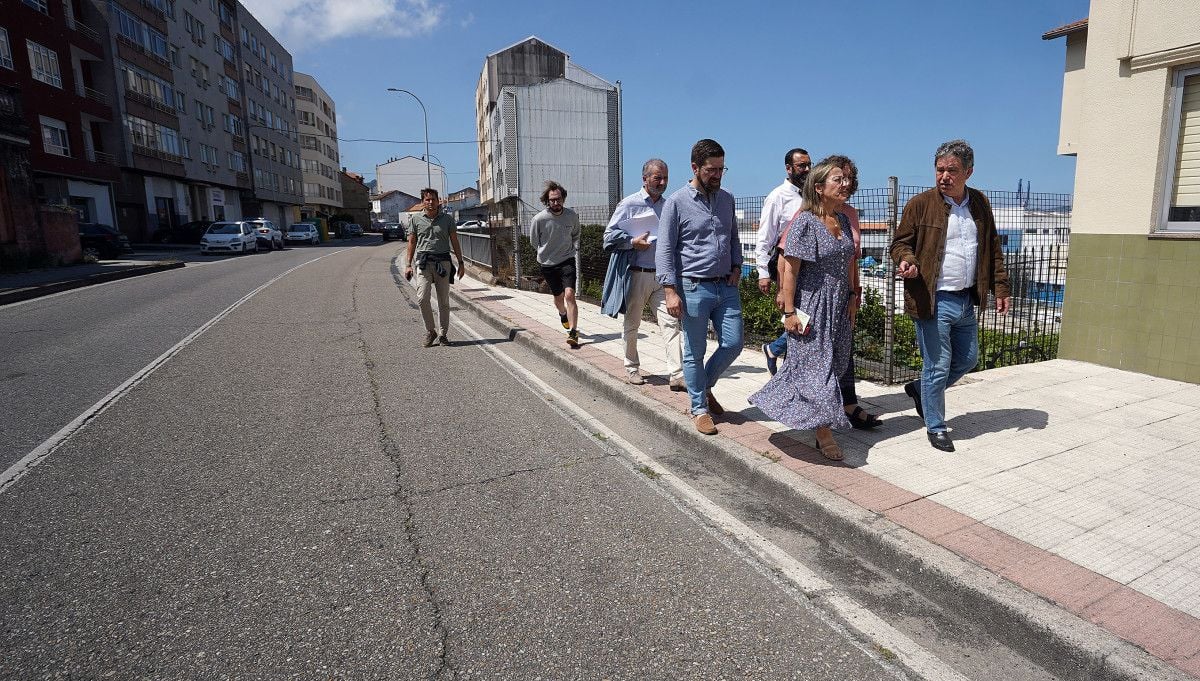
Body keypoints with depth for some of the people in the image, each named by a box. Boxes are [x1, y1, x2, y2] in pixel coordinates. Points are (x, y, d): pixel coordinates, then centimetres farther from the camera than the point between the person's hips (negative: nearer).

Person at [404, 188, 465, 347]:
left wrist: (460, 262, 6)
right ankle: (430, 331, 5)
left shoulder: (447, 219, 6)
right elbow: (412, 242, 11)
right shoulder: (415, 219, 6)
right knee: (422, 298, -12)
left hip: (443, 262, 0)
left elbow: (455, 241, 9)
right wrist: (409, 264, 6)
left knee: (443, 301, 3)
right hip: (423, 262, 0)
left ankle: (443, 334, 14)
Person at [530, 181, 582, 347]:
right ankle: (563, 315, 52)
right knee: (558, 296, 17)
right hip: (548, 264, 1)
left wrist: (575, 248, 3)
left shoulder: (572, 216, -6)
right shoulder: (539, 219, -13)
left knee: (569, 294, -18)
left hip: (567, 260, 0)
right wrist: (547, 253, 10)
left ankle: (573, 332, -17)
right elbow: (534, 241, 5)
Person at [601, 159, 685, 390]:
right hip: (636, 274, -3)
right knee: (632, 324, 10)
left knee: (670, 323, -7)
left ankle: (676, 374, -8)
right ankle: (632, 368, 28)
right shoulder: (629, 204, -3)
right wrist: (633, 242, -14)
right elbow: (610, 235, -3)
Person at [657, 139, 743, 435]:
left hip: (726, 287, 5)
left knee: (733, 344, 8)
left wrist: (736, 269, 5)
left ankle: (705, 387, 32)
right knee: (695, 353, 5)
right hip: (694, 288, -5)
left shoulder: (727, 199, 10)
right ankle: (699, 408, 21)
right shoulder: (676, 202, -7)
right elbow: (665, 250, -9)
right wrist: (670, 291, -15)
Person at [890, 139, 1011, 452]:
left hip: (966, 301, 6)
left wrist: (1000, 288, 10)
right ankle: (936, 427, 16)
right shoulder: (921, 204, -7)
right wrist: (906, 259, -25)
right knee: (938, 366, 0)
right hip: (934, 301, -6)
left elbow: (993, 250, 14)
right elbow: (900, 242, -3)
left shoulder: (980, 203, 8)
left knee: (967, 359, 18)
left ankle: (920, 389, 39)